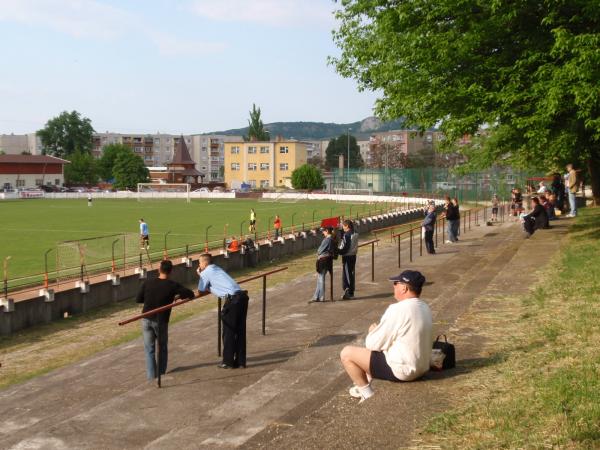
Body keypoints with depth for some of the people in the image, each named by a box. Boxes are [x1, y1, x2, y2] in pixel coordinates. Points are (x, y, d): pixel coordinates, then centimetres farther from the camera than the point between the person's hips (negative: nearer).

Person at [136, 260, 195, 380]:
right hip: (161, 321, -2)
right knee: (162, 346, 20)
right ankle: (161, 370, 29)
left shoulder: (147, 283, -3)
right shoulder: (172, 285, -9)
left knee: (149, 348, 12)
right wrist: (178, 296, 8)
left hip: (146, 320, 2)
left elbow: (138, 299, 2)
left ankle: (151, 374, 10)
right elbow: (190, 294, -10)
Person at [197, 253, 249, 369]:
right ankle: (240, 361, 19)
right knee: (240, 331, 12)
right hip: (242, 296, 8)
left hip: (232, 300, -8)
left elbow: (200, 292, 6)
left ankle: (228, 362, 10)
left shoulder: (206, 273, 2)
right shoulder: (217, 269, 26)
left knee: (228, 332, 4)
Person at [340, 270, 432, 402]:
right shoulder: (425, 308, 5)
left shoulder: (398, 309, -21)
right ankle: (364, 384, 31)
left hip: (400, 370, -9)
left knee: (346, 353, -2)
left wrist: (373, 331, 6)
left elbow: (374, 344, -16)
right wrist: (379, 330, 10)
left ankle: (367, 394, 7)